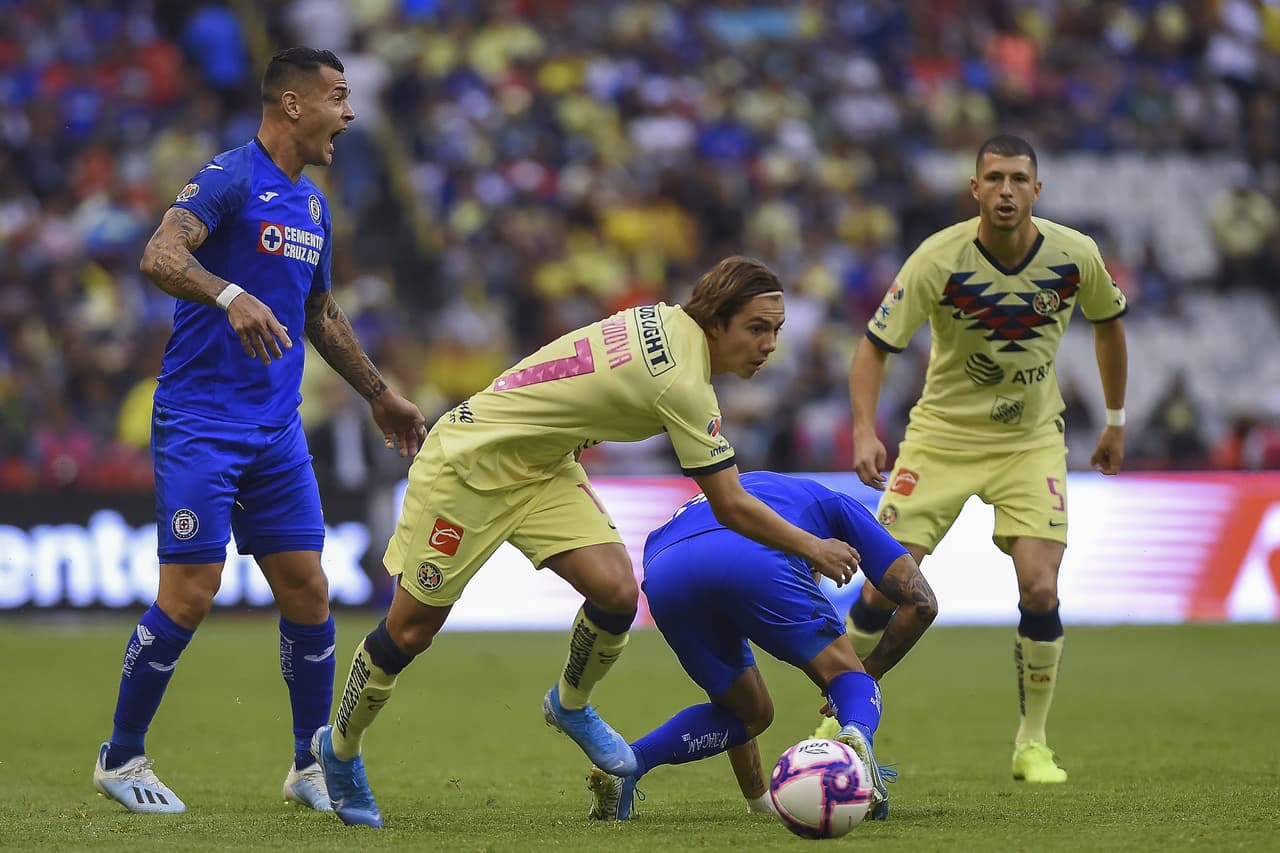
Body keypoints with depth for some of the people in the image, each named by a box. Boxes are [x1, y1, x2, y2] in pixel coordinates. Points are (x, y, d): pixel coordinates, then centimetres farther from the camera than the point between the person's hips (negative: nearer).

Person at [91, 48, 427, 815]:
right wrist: (232, 297, -42)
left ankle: (313, 764, 15)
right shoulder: (231, 176, -10)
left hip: (277, 432, 7)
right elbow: (160, 256, -25)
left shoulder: (314, 206, 15)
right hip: (200, 424, -7)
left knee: (308, 591, 3)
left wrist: (380, 395, 32)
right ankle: (121, 759, 7)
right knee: (190, 595, -9)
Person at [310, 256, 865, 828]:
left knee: (617, 589, -11)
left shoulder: (666, 322, -3)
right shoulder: (682, 383, -28)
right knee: (412, 630, 2)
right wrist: (813, 549, -10)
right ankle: (339, 750, 24)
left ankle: (570, 705, 16)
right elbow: (730, 509, -22)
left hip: (540, 468, 8)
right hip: (467, 463, -8)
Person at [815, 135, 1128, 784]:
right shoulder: (939, 259, -20)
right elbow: (875, 345, -16)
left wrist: (1116, 421, 14)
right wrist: (864, 430, -30)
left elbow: (1108, 322, 9)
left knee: (1039, 590, -15)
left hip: (1030, 440, 1)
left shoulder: (1074, 256, -12)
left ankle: (1032, 746, 2)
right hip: (942, 433, -1)